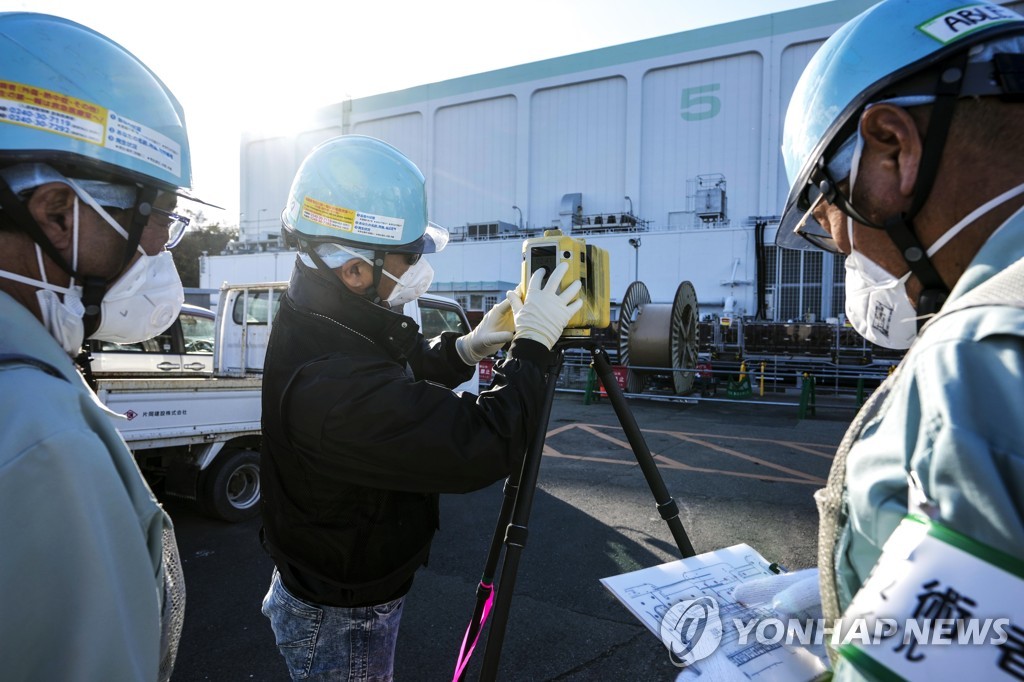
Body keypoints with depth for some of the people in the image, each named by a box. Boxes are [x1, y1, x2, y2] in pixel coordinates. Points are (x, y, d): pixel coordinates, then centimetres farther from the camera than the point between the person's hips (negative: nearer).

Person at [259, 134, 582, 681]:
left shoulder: (318, 325, -7)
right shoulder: (335, 383, -38)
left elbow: (400, 381, 9)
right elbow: (479, 450, -35)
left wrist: (466, 349, -7)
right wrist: (532, 348, -22)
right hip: (342, 621, -8)